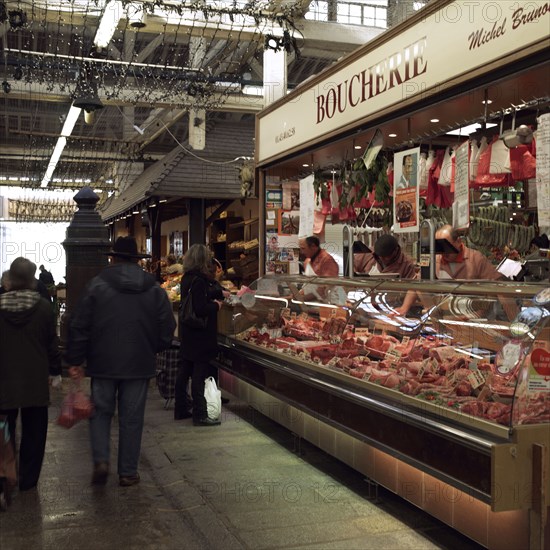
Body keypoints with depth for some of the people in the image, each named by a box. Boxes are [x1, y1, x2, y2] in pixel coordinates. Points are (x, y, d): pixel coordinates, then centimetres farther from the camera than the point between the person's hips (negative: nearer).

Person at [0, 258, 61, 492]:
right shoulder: (43, 308, -8)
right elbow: (52, 344, -2)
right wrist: (55, 369, 10)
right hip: (35, 382, 0)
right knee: (33, 433, 12)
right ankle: (28, 480, 18)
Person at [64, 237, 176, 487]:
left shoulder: (96, 285, -5)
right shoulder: (155, 289, 0)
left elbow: (79, 326, -5)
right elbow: (168, 328, 2)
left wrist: (75, 360, 3)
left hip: (103, 363, -1)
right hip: (139, 364, 1)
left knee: (101, 412, 16)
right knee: (132, 418, 9)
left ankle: (100, 460, 0)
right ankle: (128, 472, 15)